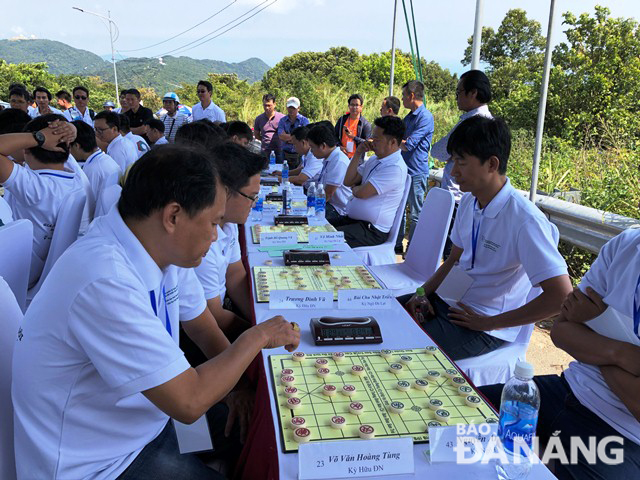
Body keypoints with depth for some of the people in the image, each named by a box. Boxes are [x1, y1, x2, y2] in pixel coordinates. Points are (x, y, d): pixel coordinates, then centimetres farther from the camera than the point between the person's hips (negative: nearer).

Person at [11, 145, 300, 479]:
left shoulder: (164, 248, -8)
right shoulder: (106, 283, -34)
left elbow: (199, 324, 7)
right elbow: (189, 403, -31)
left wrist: (238, 385, -6)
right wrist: (258, 336, -18)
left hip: (148, 423, 7)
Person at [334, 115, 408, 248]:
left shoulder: (395, 168, -19)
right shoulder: (375, 159, 13)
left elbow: (362, 193, -22)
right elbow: (348, 181, 12)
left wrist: (354, 188, 2)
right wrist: (358, 154, 3)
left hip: (372, 231, -9)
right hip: (353, 219, 9)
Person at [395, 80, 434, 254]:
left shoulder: (425, 117, -15)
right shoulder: (408, 117, 15)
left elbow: (408, 145, -22)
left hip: (416, 172, -9)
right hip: (403, 170, 9)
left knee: (415, 214, 2)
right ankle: (397, 244, 27)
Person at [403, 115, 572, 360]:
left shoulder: (525, 220, -24)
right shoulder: (469, 202, 3)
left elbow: (562, 296, -26)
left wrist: (489, 322, -20)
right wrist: (423, 293, -2)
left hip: (486, 328, -8)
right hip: (448, 300, 8)